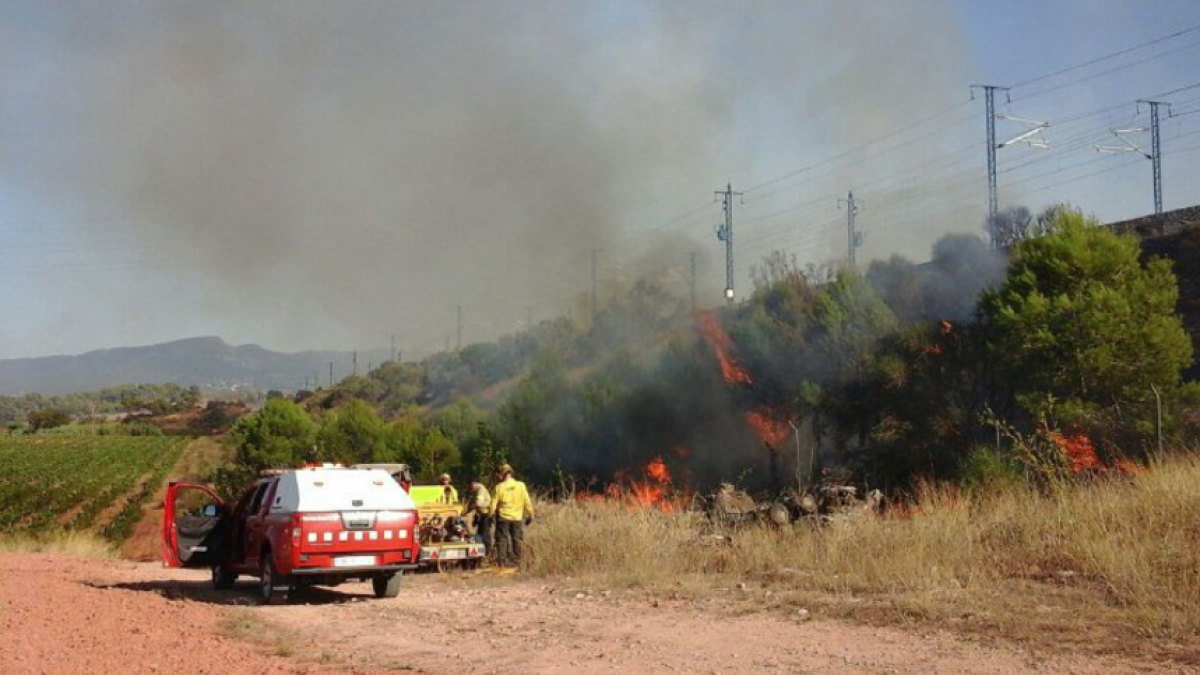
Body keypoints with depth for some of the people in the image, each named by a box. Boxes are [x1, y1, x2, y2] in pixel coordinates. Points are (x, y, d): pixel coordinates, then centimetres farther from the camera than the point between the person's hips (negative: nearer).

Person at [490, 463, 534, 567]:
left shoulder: (499, 487, -8)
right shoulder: (520, 485, -4)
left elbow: (494, 504, -4)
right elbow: (527, 502, 0)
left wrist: (491, 515, 7)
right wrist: (530, 515, 10)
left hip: (503, 517, -2)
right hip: (517, 518, 2)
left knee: (502, 539, 5)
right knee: (517, 540, 10)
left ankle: (502, 561, 2)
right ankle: (516, 561, 11)